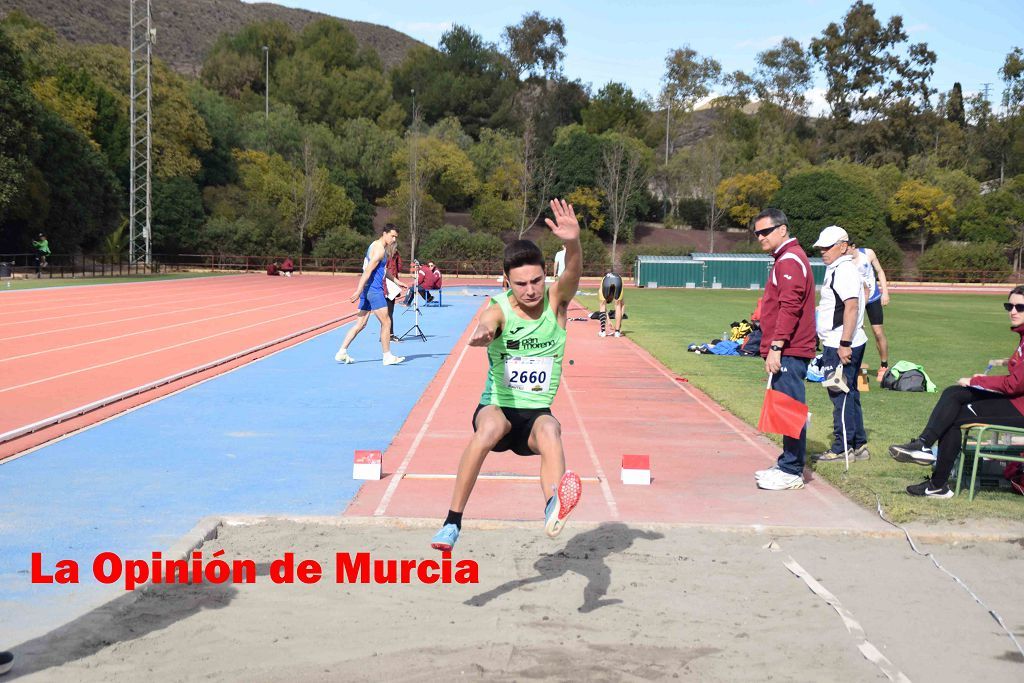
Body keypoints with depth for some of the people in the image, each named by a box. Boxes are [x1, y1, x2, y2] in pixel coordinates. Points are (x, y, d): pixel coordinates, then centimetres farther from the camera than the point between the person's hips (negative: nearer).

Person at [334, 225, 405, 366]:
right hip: (374, 290, -10)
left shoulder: (375, 245, 19)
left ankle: (341, 353, 6)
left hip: (367, 290, 10)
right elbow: (368, 271, -21)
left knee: (360, 324, 9)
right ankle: (387, 357, 6)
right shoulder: (379, 249, -14)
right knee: (386, 323, -1)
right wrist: (358, 291, -25)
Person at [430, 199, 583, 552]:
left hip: (536, 413, 2)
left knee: (549, 429, -34)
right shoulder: (498, 309, -10)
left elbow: (573, 274, -26)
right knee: (490, 427, -36)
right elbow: (484, 327, -34)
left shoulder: (556, 302, -5)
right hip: (498, 406, -1)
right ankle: (453, 521, -30)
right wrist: (481, 334, -60)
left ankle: (554, 508, -57)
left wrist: (572, 242, -48)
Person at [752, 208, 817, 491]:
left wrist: (776, 347, -22)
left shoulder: (790, 260, -12)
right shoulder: (786, 259, 20)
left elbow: (789, 307, -20)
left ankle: (791, 472, -3)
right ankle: (787, 465, 20)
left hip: (789, 352, -10)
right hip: (788, 351, 10)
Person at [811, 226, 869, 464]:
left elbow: (852, 306, -23)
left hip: (841, 346, -11)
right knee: (849, 394, 15)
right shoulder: (836, 269, 18)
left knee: (841, 395, -4)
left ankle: (842, 448, 2)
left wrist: (844, 344, -26)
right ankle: (858, 445, 23)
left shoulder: (845, 270, -15)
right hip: (838, 344, 11)